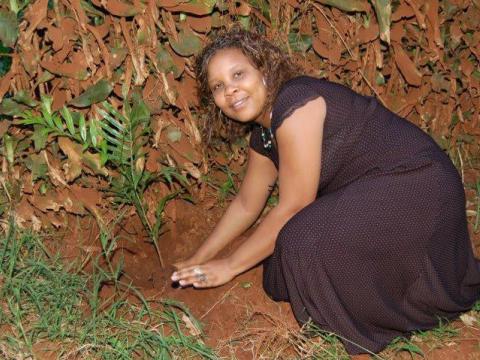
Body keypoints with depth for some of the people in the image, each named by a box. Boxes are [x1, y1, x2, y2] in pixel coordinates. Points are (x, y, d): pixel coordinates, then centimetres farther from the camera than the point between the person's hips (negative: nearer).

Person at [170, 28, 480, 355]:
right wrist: (197, 262, 22)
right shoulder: (263, 135, 6)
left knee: (304, 240, -27)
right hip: (370, 196, 9)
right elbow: (246, 205, 20)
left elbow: (293, 207, -20)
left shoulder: (295, 103, -23)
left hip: (419, 188, -9)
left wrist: (229, 266, -11)